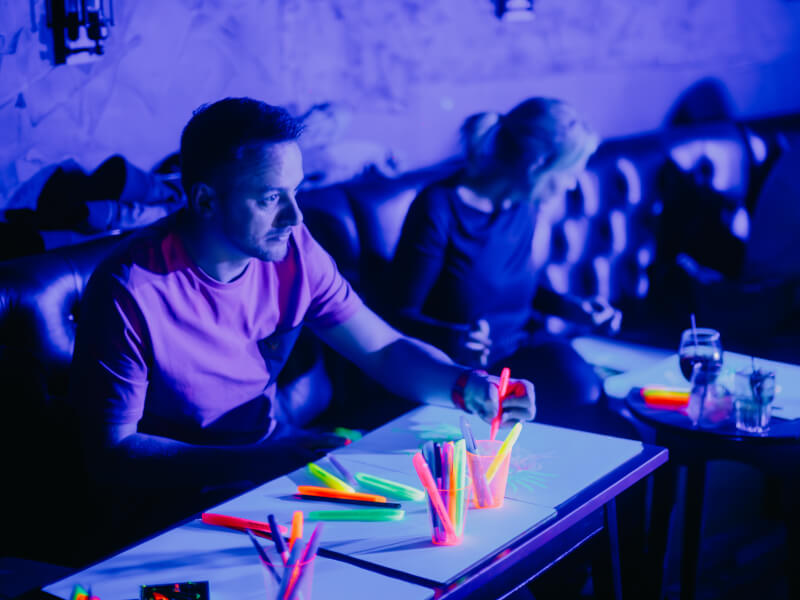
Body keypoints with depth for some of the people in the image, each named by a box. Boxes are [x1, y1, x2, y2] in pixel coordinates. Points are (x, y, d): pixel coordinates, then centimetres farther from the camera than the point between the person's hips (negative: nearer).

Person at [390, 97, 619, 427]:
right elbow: (404, 313, -15)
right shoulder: (440, 209, -18)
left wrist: (574, 307, 8)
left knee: (587, 392, -22)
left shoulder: (523, 205, 4)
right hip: (464, 369, -6)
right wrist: (451, 338, -34)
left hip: (523, 348, 6)